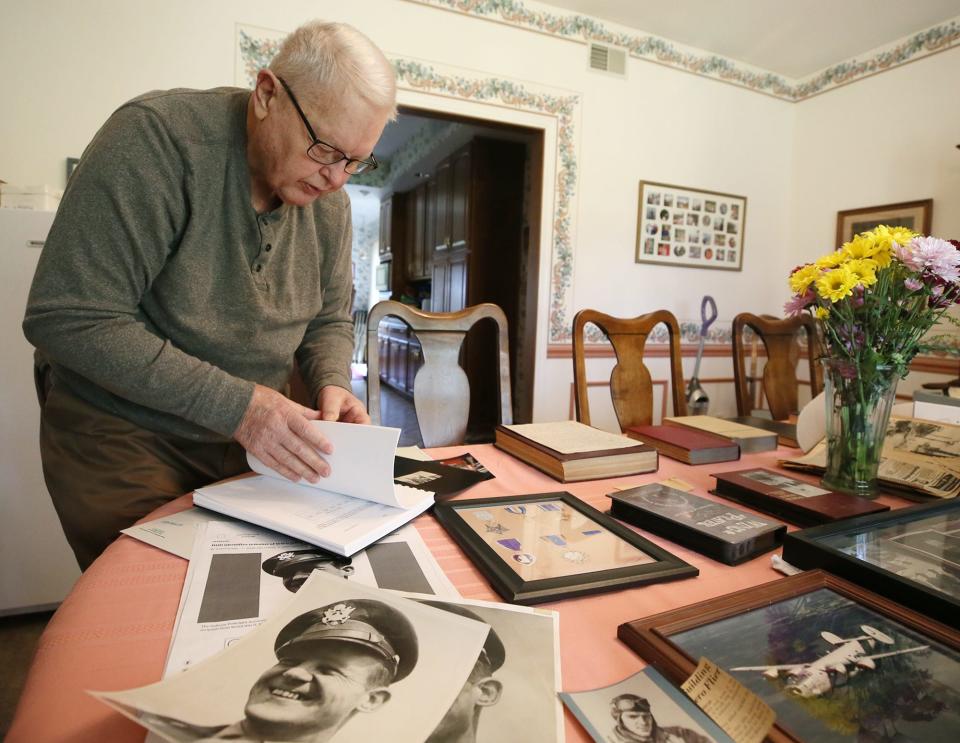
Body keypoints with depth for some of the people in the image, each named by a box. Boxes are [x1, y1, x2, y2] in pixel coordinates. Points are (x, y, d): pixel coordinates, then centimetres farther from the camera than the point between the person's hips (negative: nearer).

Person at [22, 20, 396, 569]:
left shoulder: (330, 200, -4)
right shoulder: (159, 138, -22)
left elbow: (330, 319, 6)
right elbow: (67, 319, -25)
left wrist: (333, 384, -16)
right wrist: (234, 404, -30)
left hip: (251, 441, 5)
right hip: (124, 438, -4)